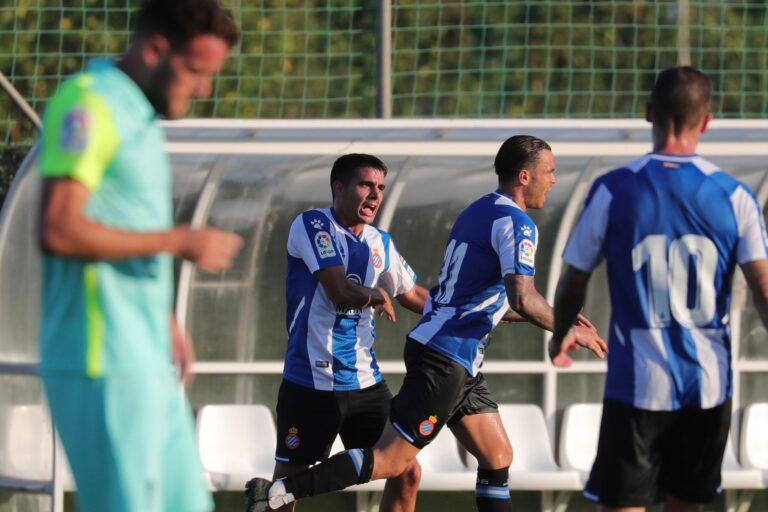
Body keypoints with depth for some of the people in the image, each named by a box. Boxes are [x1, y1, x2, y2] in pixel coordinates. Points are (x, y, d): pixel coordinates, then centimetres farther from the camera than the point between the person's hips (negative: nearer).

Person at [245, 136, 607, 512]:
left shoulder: (478, 212, 18)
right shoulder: (516, 223, -11)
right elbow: (522, 298, -24)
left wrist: (554, 316, 27)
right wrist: (566, 331, -9)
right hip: (446, 360, -10)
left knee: (498, 458, 12)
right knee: (392, 460, -11)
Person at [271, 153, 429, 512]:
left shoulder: (380, 242, 12)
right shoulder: (312, 225, -9)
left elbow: (414, 297, 24)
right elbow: (340, 290, -20)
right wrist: (377, 296, -2)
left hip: (365, 381, 6)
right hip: (311, 383, -6)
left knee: (406, 472, 1)